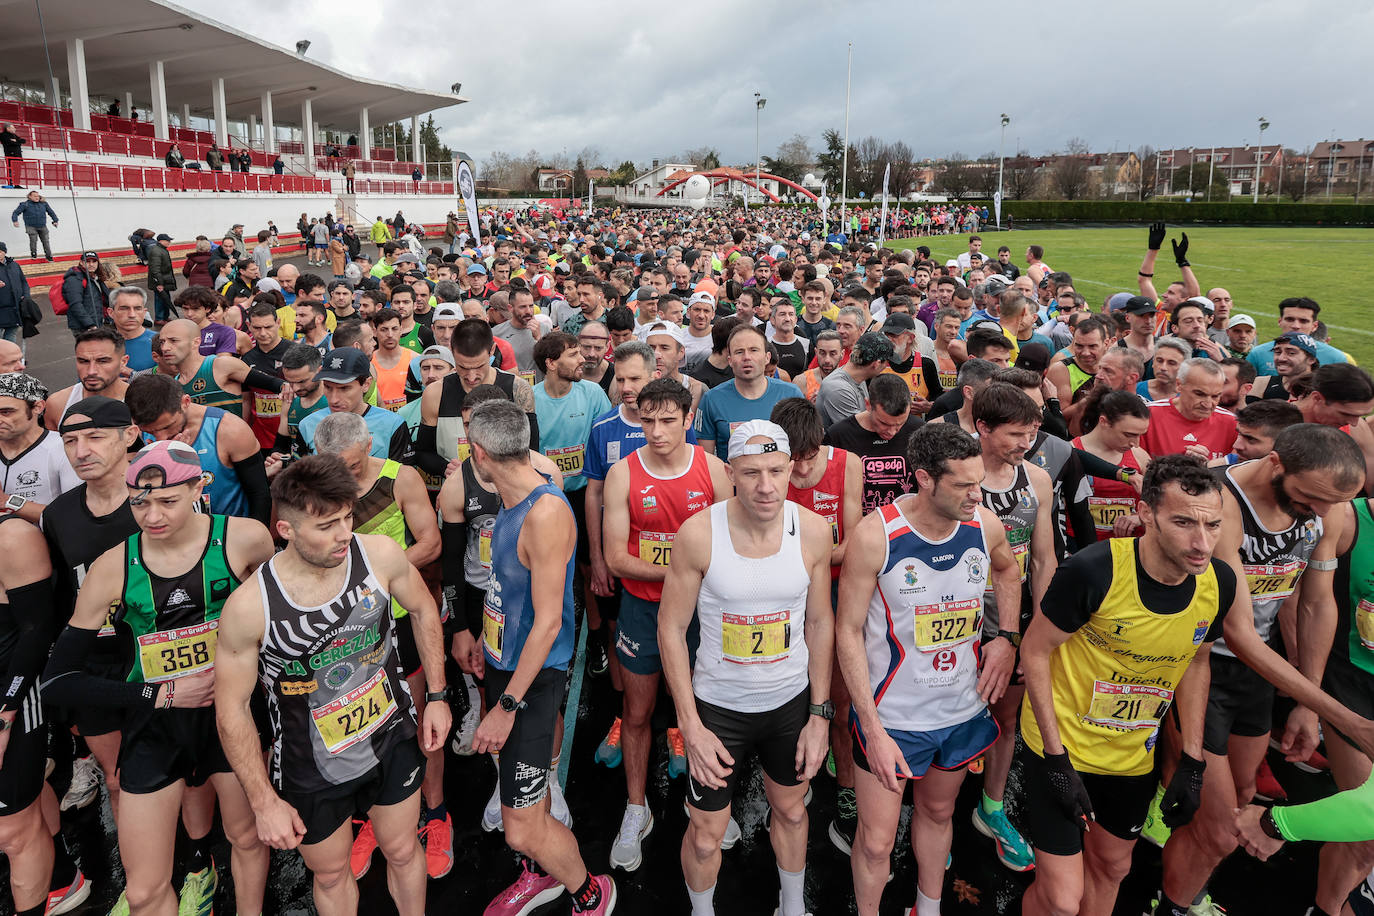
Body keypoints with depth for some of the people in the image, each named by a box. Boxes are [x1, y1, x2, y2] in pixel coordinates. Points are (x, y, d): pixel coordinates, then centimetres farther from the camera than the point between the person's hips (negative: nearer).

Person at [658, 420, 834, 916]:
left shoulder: (813, 530, -14)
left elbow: (820, 622, -1)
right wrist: (691, 727, -13)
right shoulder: (698, 534, -22)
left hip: (792, 699, 3)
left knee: (791, 810, 24)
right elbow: (671, 628, -12)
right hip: (718, 705, -2)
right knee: (706, 835, 11)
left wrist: (820, 715, 0)